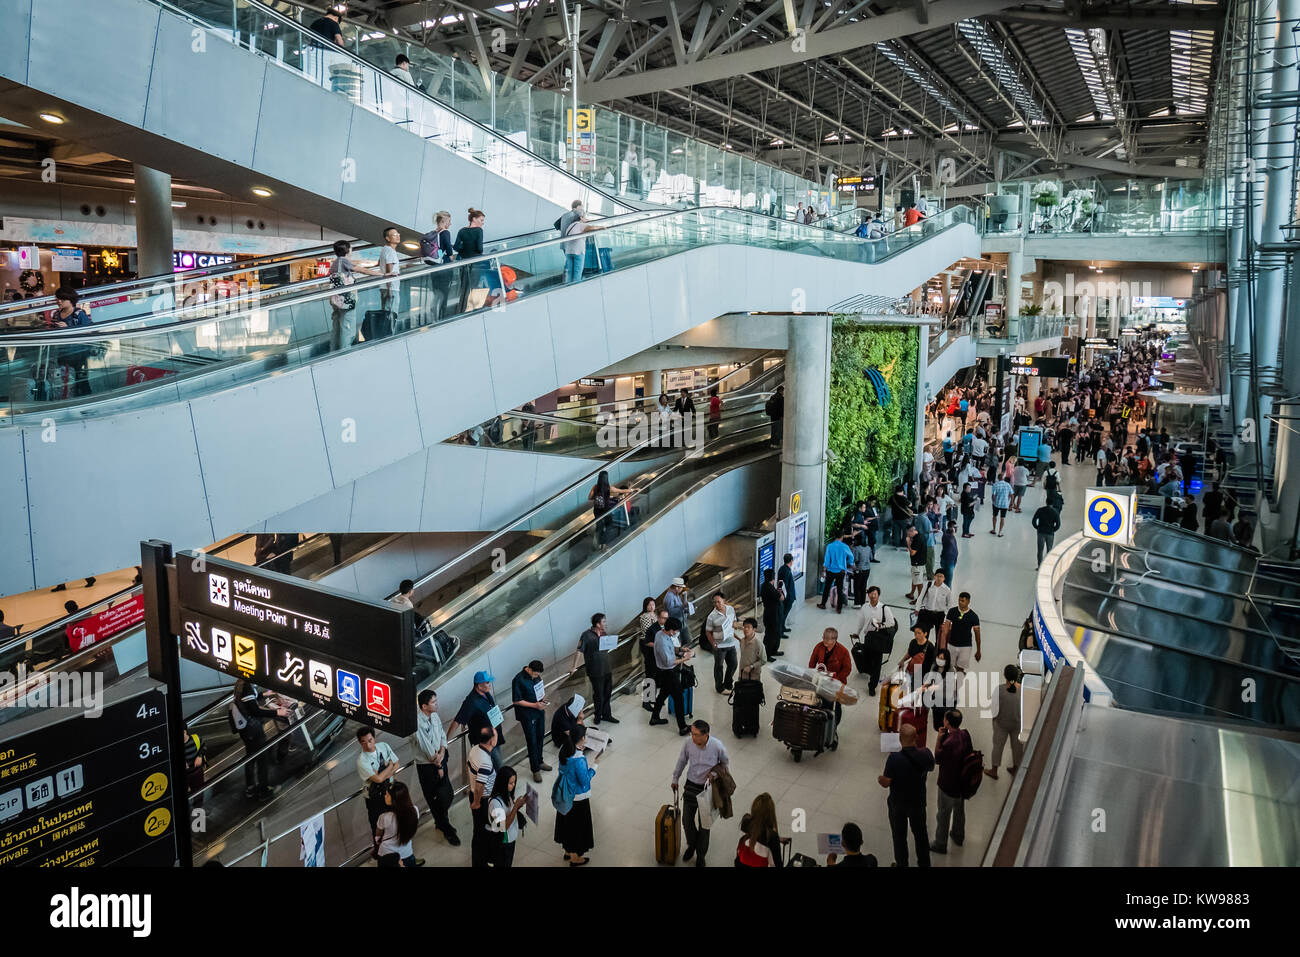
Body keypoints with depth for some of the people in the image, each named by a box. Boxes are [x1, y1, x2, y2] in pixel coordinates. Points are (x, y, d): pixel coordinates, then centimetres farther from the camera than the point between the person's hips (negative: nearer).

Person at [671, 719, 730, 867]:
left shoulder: (717, 746, -22)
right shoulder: (688, 744, -16)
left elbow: (726, 763, -2)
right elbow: (681, 762, 3)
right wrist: (675, 779, 14)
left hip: (707, 788, -2)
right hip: (691, 786, 2)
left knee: (704, 823, 8)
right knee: (687, 820, 12)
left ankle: (700, 855, 29)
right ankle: (691, 845, 41)